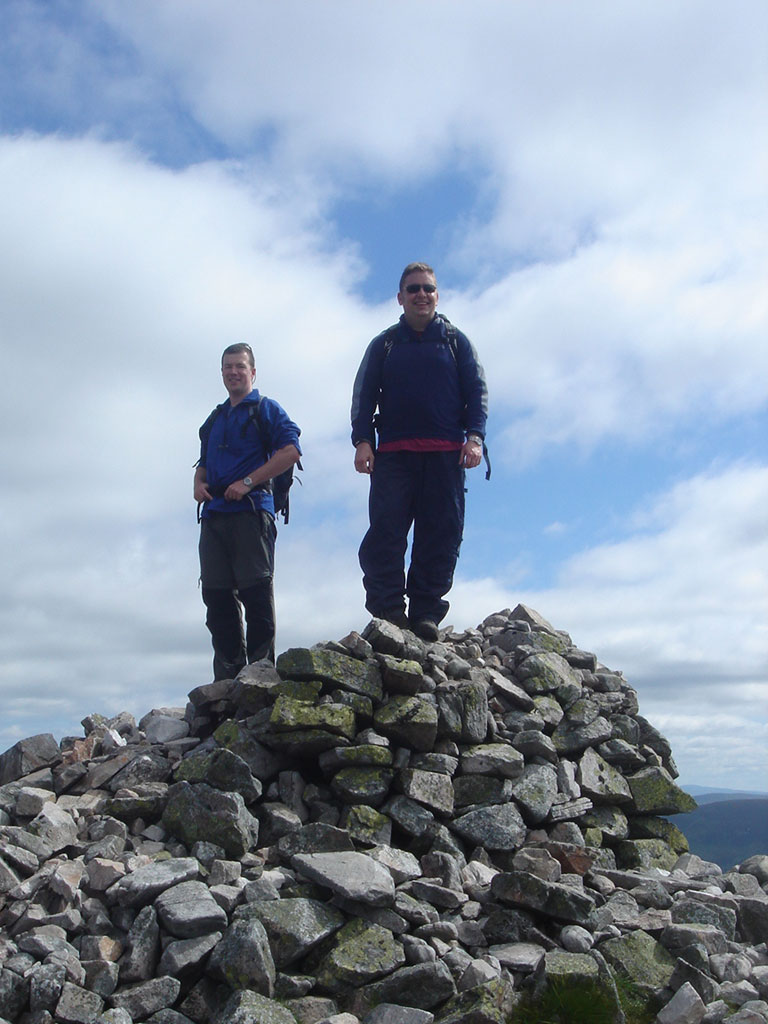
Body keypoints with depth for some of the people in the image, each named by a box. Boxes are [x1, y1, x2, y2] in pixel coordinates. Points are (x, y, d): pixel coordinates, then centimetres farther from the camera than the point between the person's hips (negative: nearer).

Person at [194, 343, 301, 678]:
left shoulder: (265, 409, 6)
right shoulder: (214, 419, 27)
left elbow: (290, 451, -8)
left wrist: (248, 481, -14)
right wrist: (199, 482, 8)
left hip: (250, 511, -7)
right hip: (214, 515, 7)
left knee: (255, 591, -9)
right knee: (217, 594, 3)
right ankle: (229, 676, 7)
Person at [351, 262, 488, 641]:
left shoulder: (456, 342, 17)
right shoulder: (384, 344, 17)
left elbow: (477, 391, 10)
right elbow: (363, 395, 11)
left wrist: (474, 436, -6)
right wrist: (362, 440, -4)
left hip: (445, 453, 0)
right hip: (393, 453, 0)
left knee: (441, 535, -5)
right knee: (385, 531, -10)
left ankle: (426, 612, -2)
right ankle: (387, 610, -10)